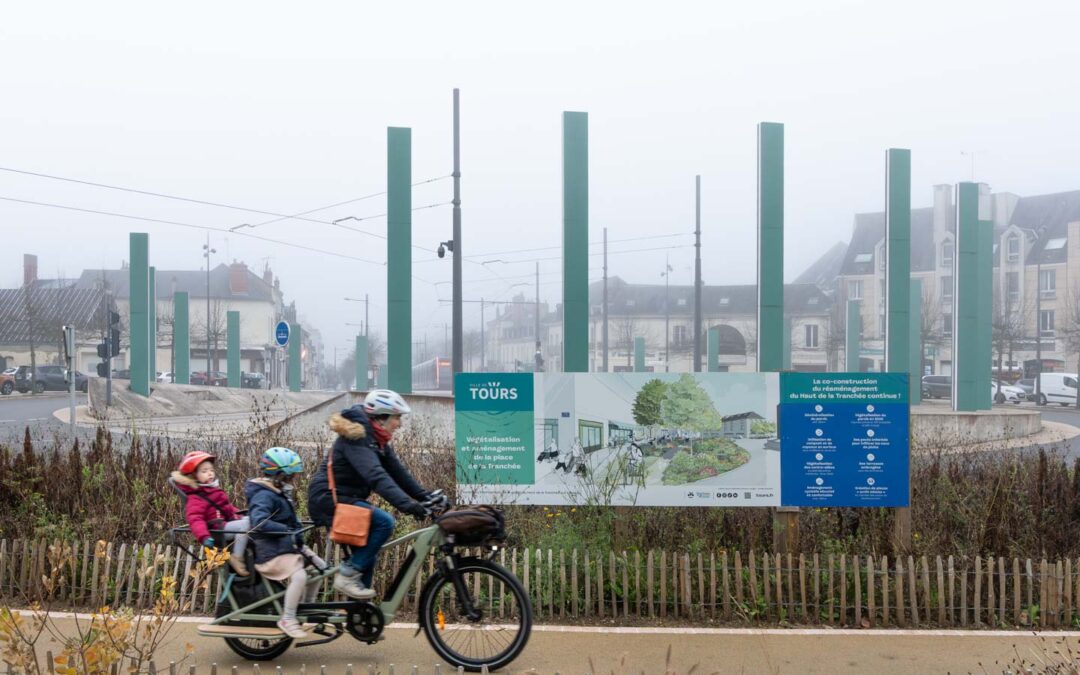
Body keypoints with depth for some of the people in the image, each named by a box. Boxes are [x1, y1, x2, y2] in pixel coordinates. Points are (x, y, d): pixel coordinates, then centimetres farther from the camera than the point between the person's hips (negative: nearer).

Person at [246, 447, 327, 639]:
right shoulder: (264, 495, -19)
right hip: (271, 552, -10)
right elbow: (259, 521, -35)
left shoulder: (279, 492, 14)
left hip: (289, 546, 10)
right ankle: (287, 619, -18)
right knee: (299, 575, -30)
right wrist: (289, 530, -34)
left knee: (320, 565, 4)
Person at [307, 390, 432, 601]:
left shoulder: (377, 440, 9)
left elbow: (398, 471, 8)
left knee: (367, 556, 10)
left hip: (344, 498, 10)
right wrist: (406, 504, -43)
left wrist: (424, 496, -4)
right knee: (384, 522, -25)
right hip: (328, 499, -10)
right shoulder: (357, 438, -21)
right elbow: (375, 476, -34)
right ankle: (347, 574, -17)